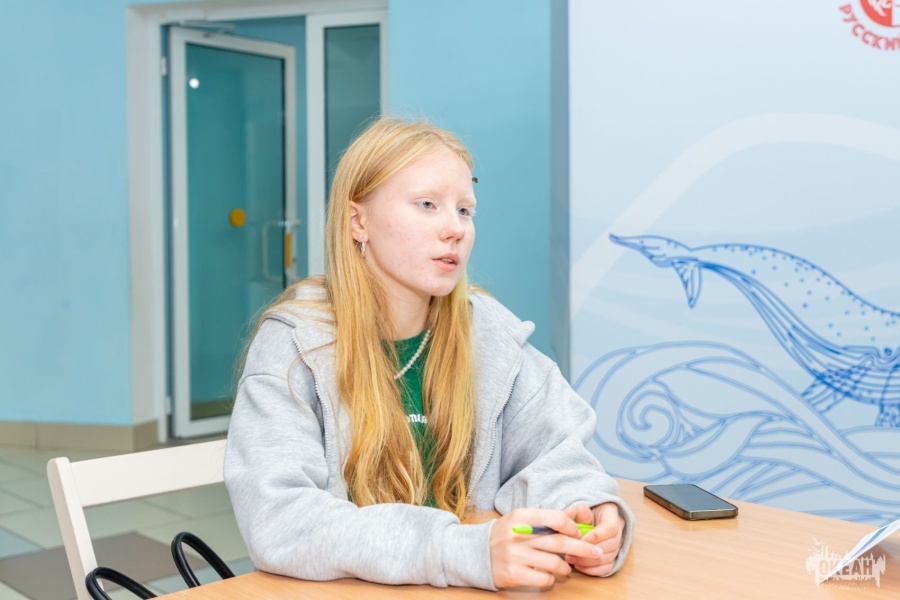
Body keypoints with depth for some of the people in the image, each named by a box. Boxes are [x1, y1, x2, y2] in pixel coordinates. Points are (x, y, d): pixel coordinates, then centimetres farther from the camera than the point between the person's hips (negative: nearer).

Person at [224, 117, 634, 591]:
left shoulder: (488, 331, 1)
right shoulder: (294, 343, -11)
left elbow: (553, 449, 2)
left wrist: (587, 511, -20)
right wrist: (467, 553, -31)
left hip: (471, 589, 3)